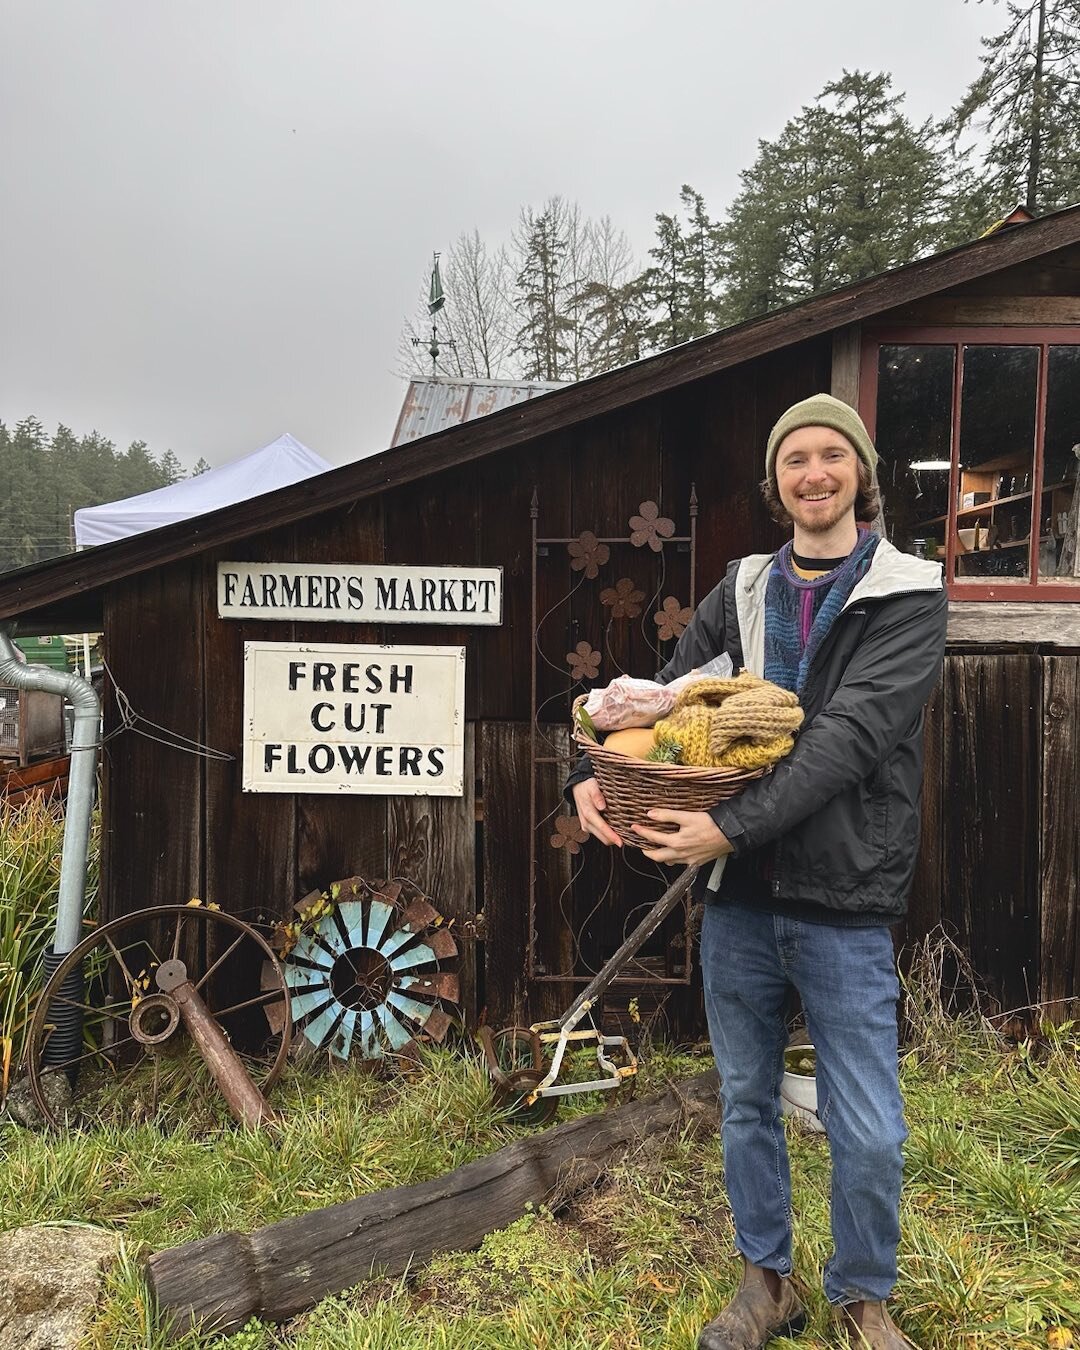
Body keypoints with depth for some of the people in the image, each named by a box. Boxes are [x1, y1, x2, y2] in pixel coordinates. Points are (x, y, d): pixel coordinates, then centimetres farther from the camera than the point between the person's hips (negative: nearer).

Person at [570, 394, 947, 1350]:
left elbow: (850, 737, -18)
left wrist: (734, 826, -26)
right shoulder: (743, 590, 7)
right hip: (738, 898, 4)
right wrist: (593, 773, -11)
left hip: (843, 909, -3)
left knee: (869, 1135, 6)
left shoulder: (909, 596, -5)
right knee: (747, 1103, 17)